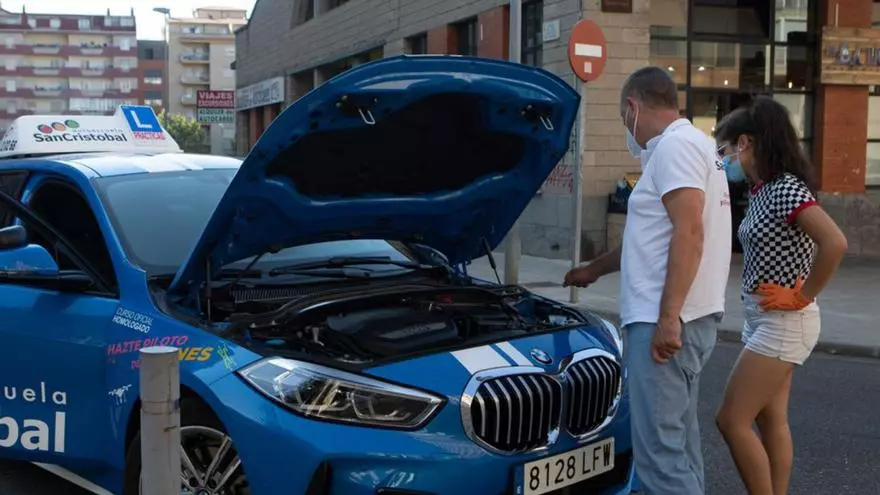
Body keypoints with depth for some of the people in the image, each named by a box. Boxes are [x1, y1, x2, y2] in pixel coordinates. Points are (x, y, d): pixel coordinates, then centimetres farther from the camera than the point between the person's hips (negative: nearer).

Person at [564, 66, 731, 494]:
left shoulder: (675, 146, -11)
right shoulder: (691, 145, 22)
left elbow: (688, 234, -23)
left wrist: (667, 317, -26)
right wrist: (594, 269, 40)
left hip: (664, 324, -11)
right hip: (687, 320, 11)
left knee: (659, 448, -10)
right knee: (677, 440, 15)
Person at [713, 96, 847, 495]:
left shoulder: (786, 189, -19)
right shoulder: (761, 190, 9)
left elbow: (835, 243, -30)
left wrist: (803, 297, -19)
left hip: (783, 323, -9)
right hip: (764, 319, 9)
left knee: (732, 420, -6)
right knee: (772, 422, 12)